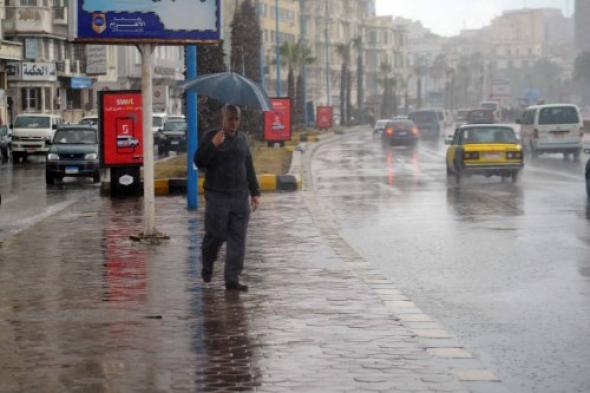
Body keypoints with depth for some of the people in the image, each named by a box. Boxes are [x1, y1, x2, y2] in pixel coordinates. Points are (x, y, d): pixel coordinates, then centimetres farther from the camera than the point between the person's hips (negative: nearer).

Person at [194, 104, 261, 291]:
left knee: (238, 240, 0)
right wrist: (213, 145, -24)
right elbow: (199, 162, -11)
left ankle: (232, 280, 2)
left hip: (240, 198, 4)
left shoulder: (242, 139, 11)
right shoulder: (211, 138, -3)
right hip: (217, 197, -4)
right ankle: (207, 266, 30)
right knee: (216, 235, 0)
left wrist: (255, 192, 16)